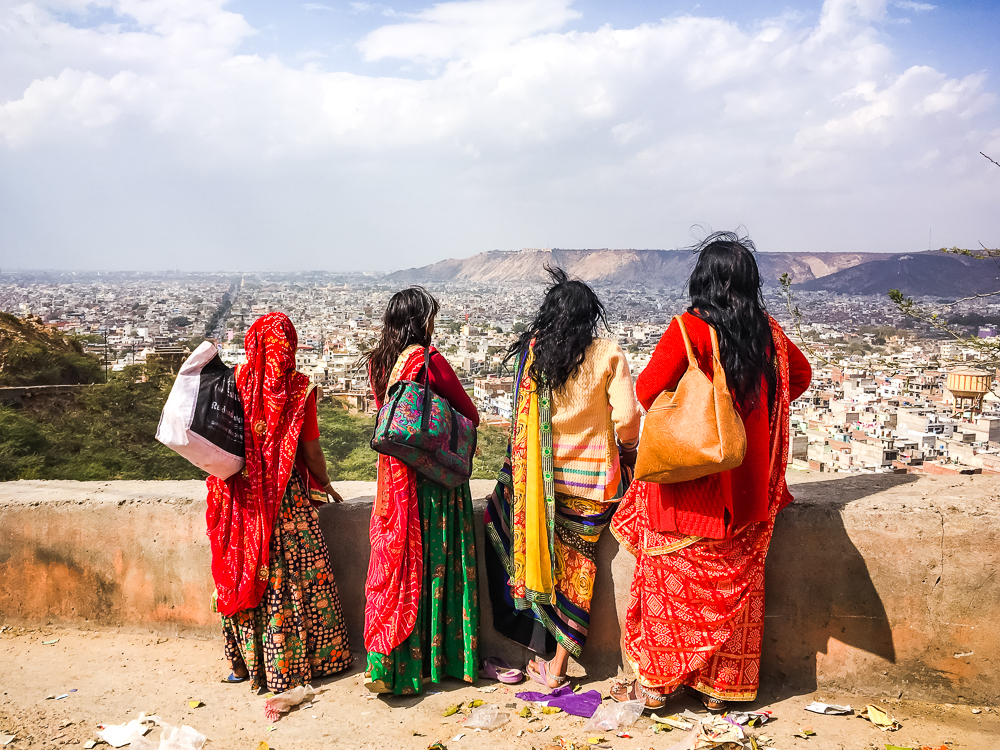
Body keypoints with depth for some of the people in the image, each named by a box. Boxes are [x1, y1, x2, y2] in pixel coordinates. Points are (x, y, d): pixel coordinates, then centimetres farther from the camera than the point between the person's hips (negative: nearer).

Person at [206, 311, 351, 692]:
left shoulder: (234, 382, -3)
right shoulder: (298, 388, -10)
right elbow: (311, 451, -5)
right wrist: (325, 484, 10)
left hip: (241, 498, 3)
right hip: (285, 498, -3)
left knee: (243, 573, 13)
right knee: (296, 577, 8)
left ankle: (247, 661, 23)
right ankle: (289, 664, 17)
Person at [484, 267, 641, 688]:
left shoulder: (533, 352, -2)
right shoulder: (608, 354, -7)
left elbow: (525, 419, 3)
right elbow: (627, 418, -10)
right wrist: (627, 448, 7)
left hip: (545, 476, 1)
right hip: (595, 477, -1)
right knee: (576, 565, 7)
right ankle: (558, 664, 15)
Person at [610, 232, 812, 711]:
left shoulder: (691, 329, -15)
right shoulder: (767, 331, 2)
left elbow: (647, 390, -16)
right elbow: (801, 375, 20)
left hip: (688, 480, -5)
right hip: (743, 485, 5)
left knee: (671, 577, 9)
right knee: (733, 581, 14)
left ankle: (656, 681, 18)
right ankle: (721, 685, 25)